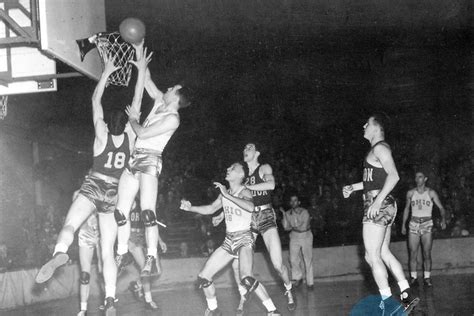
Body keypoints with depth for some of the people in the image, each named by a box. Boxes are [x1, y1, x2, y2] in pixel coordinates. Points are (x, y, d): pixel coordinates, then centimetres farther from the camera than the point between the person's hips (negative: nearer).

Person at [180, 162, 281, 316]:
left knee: (246, 278, -31)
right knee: (203, 277, 4)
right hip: (228, 241, 7)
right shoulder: (224, 193, 8)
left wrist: (227, 195, -33)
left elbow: (250, 207, -35)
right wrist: (190, 208, 10)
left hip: (244, 239, -7)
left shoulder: (244, 192, -12)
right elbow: (211, 208, 23)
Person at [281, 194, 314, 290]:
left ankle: (310, 282, 7)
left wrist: (292, 227, -9)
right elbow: (286, 227, -8)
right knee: (293, 259, -5)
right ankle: (298, 278, 17)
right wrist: (284, 215, -16)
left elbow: (304, 228, -19)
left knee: (308, 260, -1)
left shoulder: (305, 212, -14)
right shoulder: (288, 213, -2)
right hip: (294, 238, 3)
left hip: (306, 237, -3)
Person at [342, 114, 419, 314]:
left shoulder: (380, 148, -12)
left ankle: (387, 302, -6)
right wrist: (353, 187, 25)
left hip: (378, 205, -10)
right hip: (383, 206, 10)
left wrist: (377, 201, -28)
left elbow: (393, 176, -24)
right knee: (383, 253, 14)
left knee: (372, 256, -7)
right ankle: (407, 295, 13)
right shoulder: (378, 149, 19)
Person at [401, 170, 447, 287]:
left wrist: (443, 219, -20)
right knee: (413, 253, -4)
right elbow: (407, 209, 18)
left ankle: (427, 278, 3)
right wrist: (403, 225, 15)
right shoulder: (410, 193, 7)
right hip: (413, 224, 1)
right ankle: (413, 278, 1)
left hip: (427, 225, -1)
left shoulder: (431, 193, 1)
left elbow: (441, 208, -2)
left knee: (427, 254, -3)